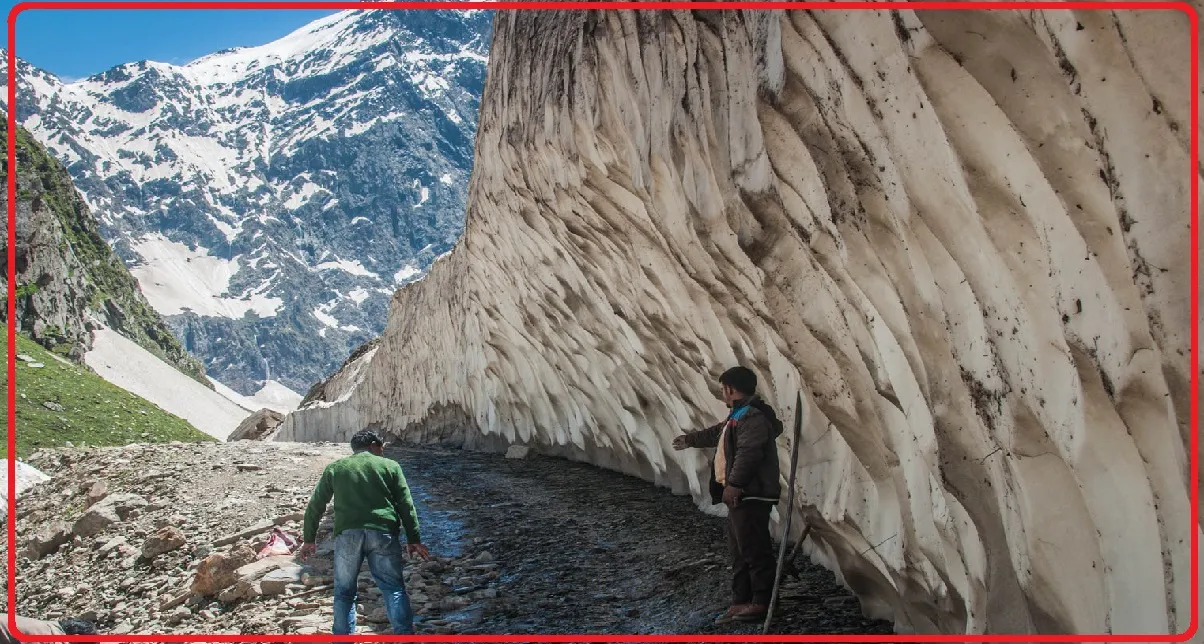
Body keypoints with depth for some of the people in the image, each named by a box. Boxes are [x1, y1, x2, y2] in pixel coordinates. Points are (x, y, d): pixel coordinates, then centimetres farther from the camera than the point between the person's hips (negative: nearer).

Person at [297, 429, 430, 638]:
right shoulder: (390, 466, 13)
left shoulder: (334, 468, 18)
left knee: (344, 591, 12)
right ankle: (404, 635, 1)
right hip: (382, 532, -1)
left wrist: (309, 539, 26)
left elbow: (316, 505, 18)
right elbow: (406, 505, 9)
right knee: (393, 587, 6)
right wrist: (413, 539, 10)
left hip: (347, 533, 1)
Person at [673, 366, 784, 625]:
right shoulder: (739, 415, 19)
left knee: (754, 549, -6)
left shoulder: (754, 416, -17)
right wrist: (690, 439, 48)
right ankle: (741, 601, 19)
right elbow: (717, 433, 37)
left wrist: (733, 483, -31)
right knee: (739, 551, 13)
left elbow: (747, 454, -27)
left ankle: (761, 602, 0)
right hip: (740, 495, 11)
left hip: (751, 495, -11)